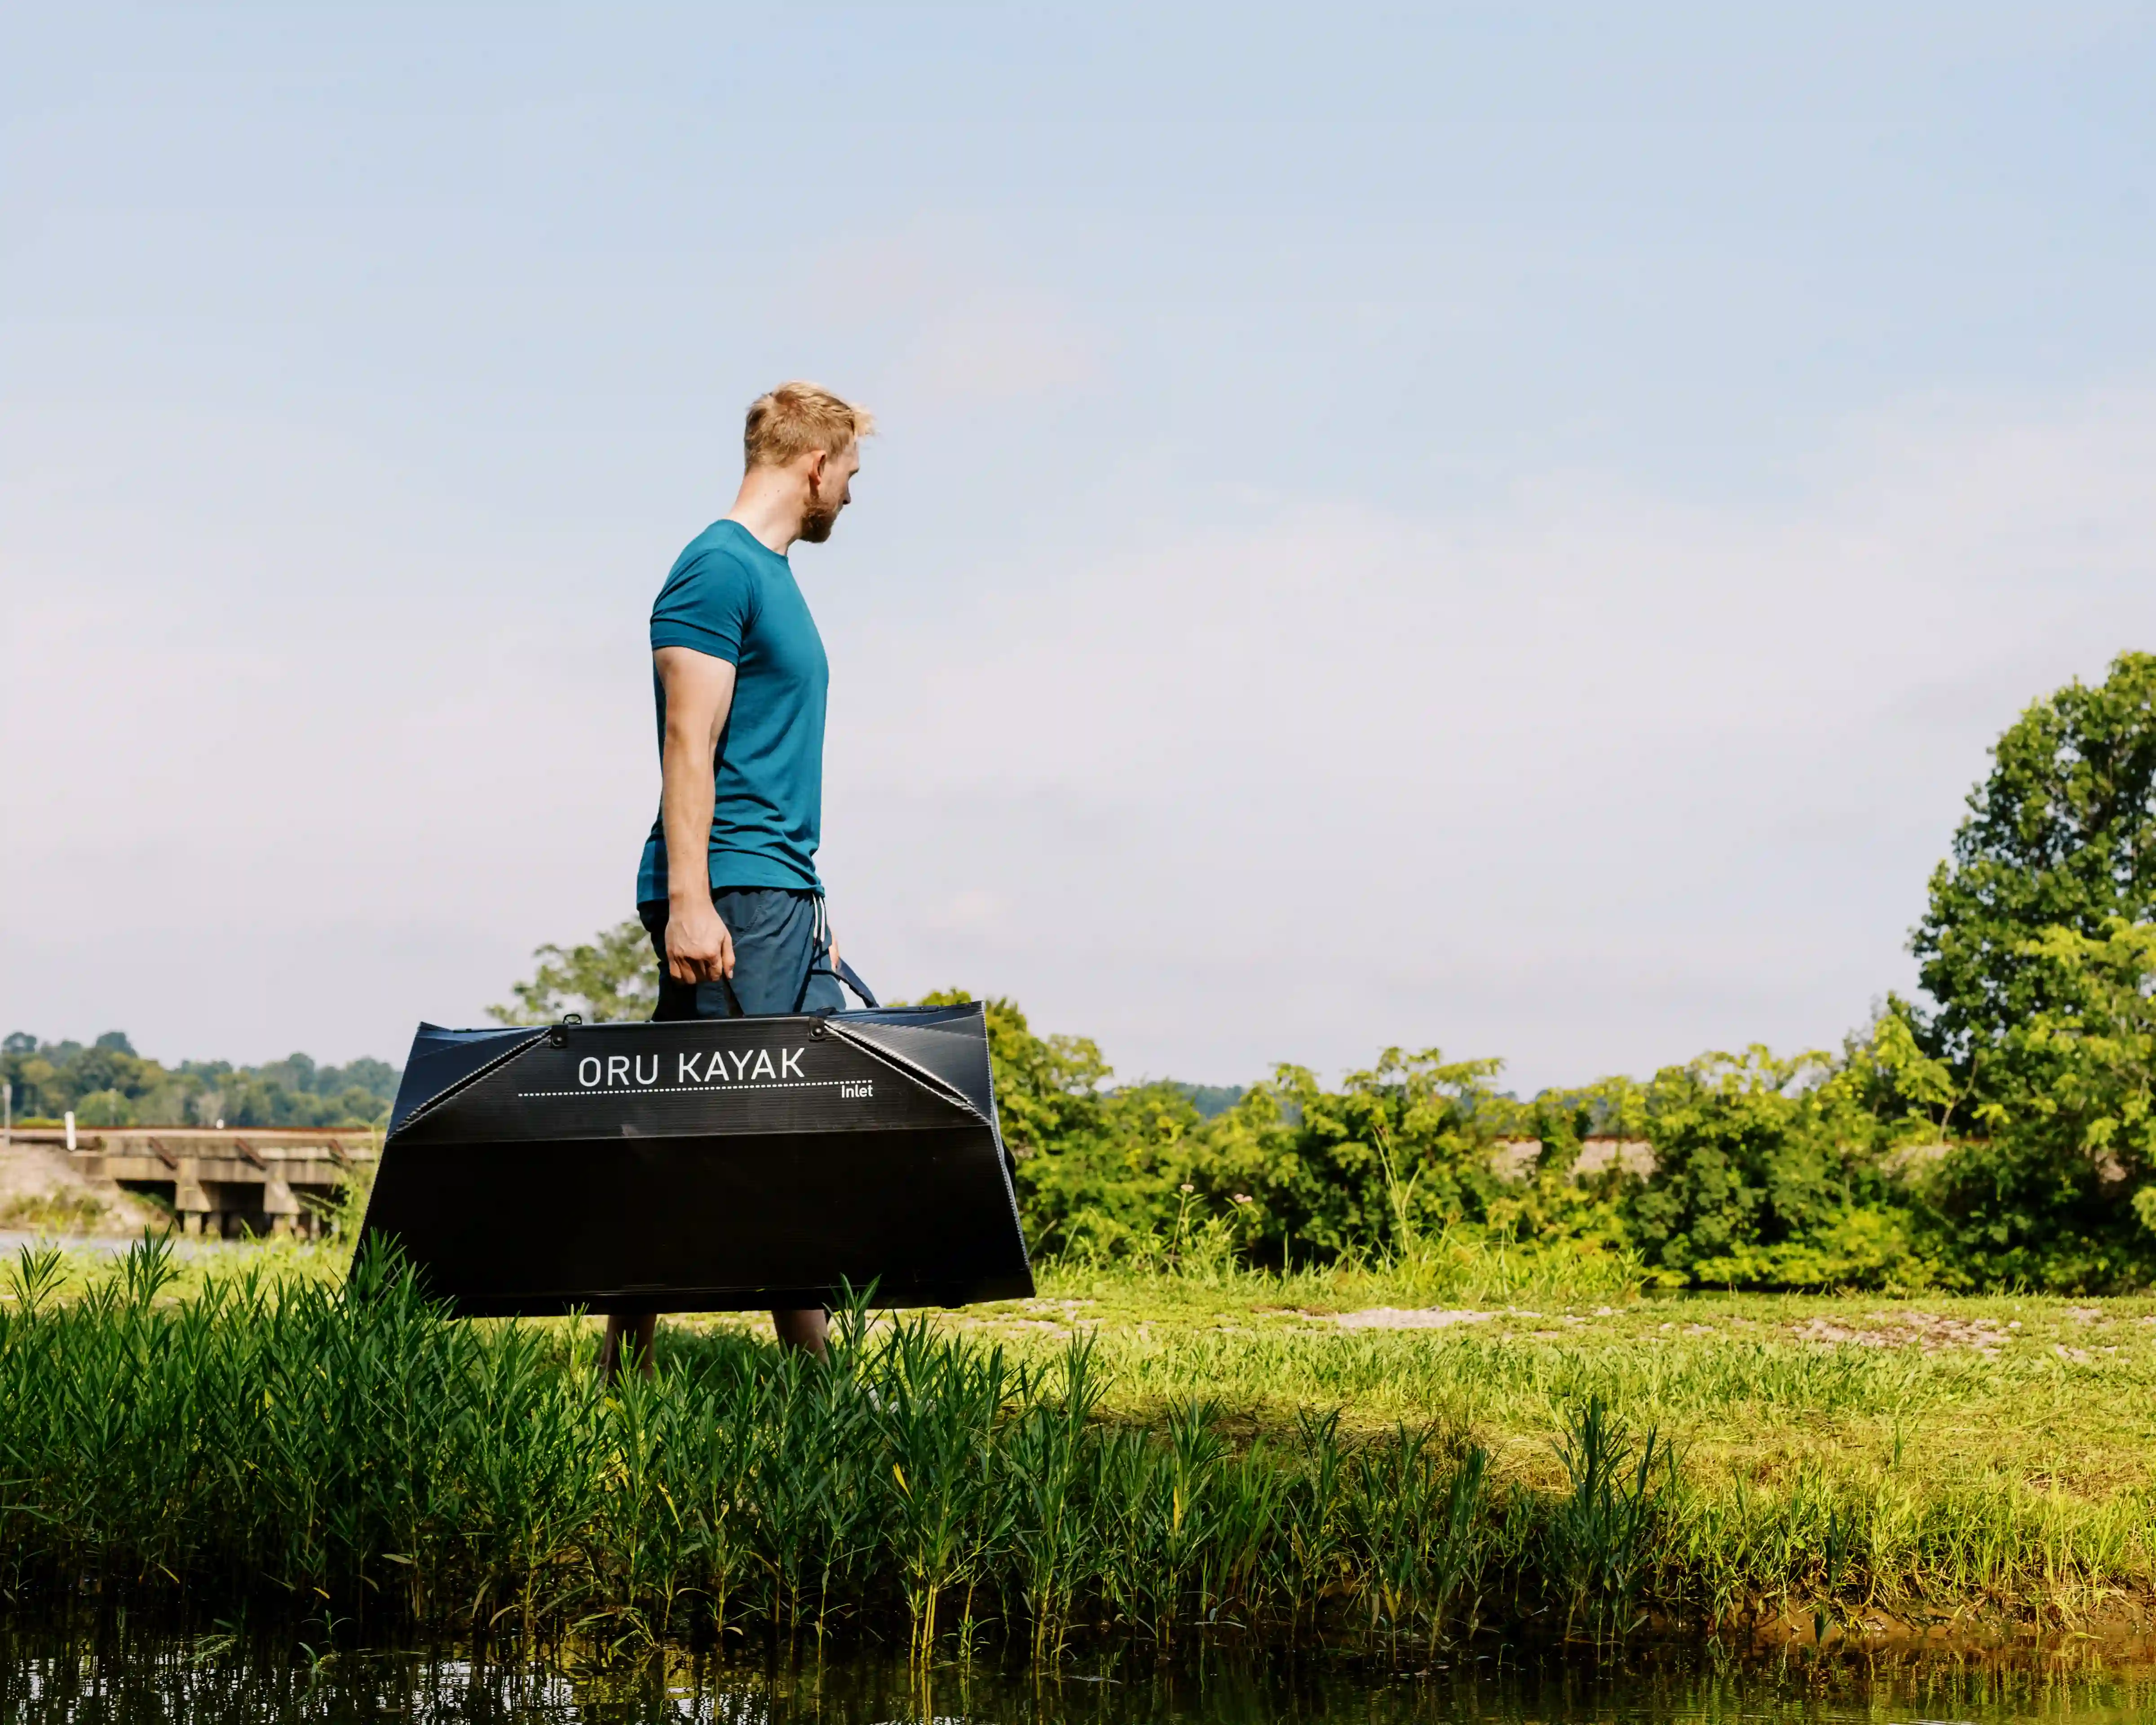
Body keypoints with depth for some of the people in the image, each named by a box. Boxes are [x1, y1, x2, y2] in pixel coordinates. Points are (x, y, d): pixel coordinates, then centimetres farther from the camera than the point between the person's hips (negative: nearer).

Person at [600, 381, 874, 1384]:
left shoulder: (773, 576, 21)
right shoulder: (719, 569, -8)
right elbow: (690, 744, -16)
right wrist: (688, 901, -22)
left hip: (785, 891, 10)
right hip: (729, 890, -10)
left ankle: (811, 1358, 7)